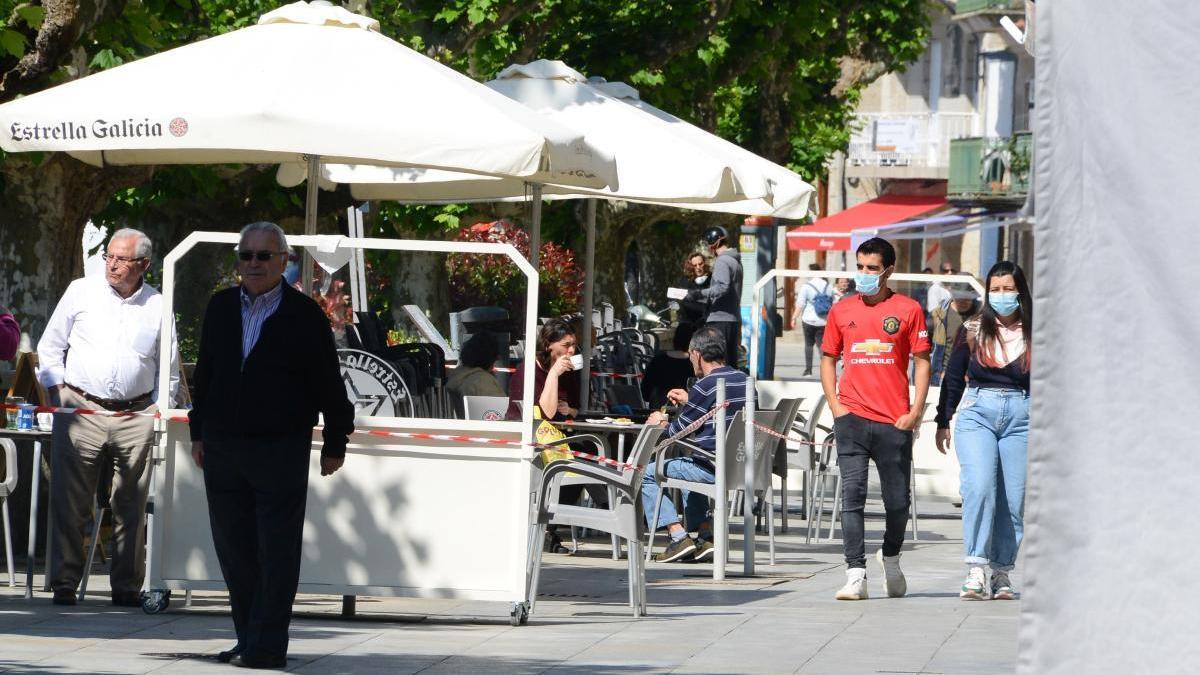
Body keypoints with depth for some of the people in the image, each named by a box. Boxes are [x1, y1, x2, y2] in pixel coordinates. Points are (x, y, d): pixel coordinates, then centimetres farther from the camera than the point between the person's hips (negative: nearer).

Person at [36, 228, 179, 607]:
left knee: (131, 505, 3)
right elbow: (50, 346, 11)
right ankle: (64, 583, 1)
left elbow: (170, 369, 16)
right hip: (80, 409, -1)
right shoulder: (81, 292, 6)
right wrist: (57, 391, 1)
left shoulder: (157, 306, 8)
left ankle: (127, 586, 9)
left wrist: (158, 410, 6)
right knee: (70, 502, -3)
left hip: (136, 417, 1)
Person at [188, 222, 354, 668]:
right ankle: (247, 640, 17)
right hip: (223, 448, 5)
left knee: (276, 553, -2)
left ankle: (267, 644, 2)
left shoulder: (304, 315, -4)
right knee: (233, 549, 8)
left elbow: (329, 385, -1)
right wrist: (199, 433, 15)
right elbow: (204, 374, 17)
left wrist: (335, 444, 0)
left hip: (281, 452, -5)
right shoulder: (220, 307, 10)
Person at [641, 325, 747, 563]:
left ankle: (679, 536, -5)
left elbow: (678, 431, -7)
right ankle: (705, 536, 23)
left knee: (646, 473, 4)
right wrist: (688, 401, 30)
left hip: (714, 468, -9)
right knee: (687, 467, 38)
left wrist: (661, 422, 14)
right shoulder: (743, 380, 9)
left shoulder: (705, 387, -16)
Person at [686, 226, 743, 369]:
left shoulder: (722, 261, -11)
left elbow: (723, 287, -25)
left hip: (720, 320, -10)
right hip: (734, 319, 10)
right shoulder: (735, 261, 19)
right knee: (731, 361, 11)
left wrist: (700, 293, -27)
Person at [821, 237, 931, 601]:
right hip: (852, 419, 1)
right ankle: (856, 575, -12)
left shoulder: (908, 310, 4)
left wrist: (915, 412, -4)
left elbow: (922, 362, 4)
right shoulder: (841, 311, 10)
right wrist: (835, 406, 3)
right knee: (852, 494, -10)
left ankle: (890, 558, 33)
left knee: (898, 501, 6)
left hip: (894, 421, -1)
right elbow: (828, 360, 17)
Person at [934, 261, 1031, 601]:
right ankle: (976, 570, -19)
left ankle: (1002, 572, 9)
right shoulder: (972, 330, 8)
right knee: (979, 487, -18)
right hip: (977, 412, -1)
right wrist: (943, 422, 11)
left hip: (1021, 416, 1)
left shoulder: (1034, 334, 7)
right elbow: (953, 378, 13)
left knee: (1013, 498, -1)